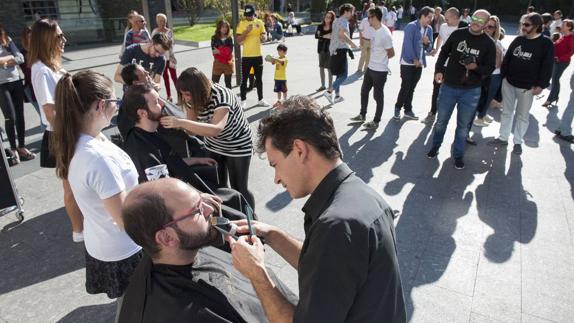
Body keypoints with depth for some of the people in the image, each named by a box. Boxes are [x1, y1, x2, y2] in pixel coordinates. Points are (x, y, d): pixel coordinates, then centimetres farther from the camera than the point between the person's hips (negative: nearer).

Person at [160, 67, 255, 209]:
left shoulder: (221, 96, -35)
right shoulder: (192, 98, -14)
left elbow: (216, 128, -52)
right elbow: (192, 125, -6)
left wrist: (181, 122, -59)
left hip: (238, 146, -6)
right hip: (214, 146, 6)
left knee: (239, 189, 2)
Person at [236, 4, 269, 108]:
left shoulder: (259, 22, 5)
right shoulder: (241, 24, -3)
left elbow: (264, 36, 9)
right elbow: (238, 40, -9)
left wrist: (263, 37, -15)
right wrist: (246, 31, -22)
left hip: (258, 55, 3)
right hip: (246, 56, -3)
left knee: (259, 79, 12)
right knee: (244, 79, 1)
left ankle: (260, 99, 23)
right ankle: (243, 101, 9)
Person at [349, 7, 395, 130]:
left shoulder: (385, 34, -22)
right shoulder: (374, 30, 4)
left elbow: (391, 53, -13)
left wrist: (381, 60, 3)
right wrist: (376, 59, 6)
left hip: (380, 70, -9)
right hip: (370, 68, 9)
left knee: (378, 96, 4)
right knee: (364, 91, 18)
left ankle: (376, 122, 17)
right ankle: (362, 115, 35)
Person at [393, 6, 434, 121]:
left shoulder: (429, 29, 8)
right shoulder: (411, 26, -11)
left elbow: (429, 48, 11)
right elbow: (408, 44, -17)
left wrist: (427, 43, -11)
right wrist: (414, 59, -16)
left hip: (419, 63, 6)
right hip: (408, 62, -6)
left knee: (411, 88, 11)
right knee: (405, 87, -5)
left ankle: (408, 110, 19)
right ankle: (397, 108, 10)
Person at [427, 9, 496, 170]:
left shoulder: (488, 43, -5)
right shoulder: (457, 34, -3)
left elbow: (490, 68, -1)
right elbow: (444, 52, 8)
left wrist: (475, 67, -21)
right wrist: (439, 70, -5)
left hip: (471, 91, 0)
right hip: (449, 86, 1)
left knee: (463, 125, 9)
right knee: (441, 120, 12)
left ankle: (458, 155, 24)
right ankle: (435, 146, 34)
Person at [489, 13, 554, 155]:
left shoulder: (546, 44, -8)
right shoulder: (518, 40, 5)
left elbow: (547, 66, -11)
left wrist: (540, 85, -15)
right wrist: (503, 75, 6)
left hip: (528, 87, -4)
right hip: (509, 83, 5)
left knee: (523, 115, 8)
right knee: (507, 112, 13)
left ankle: (518, 142, 19)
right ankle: (503, 138, 25)